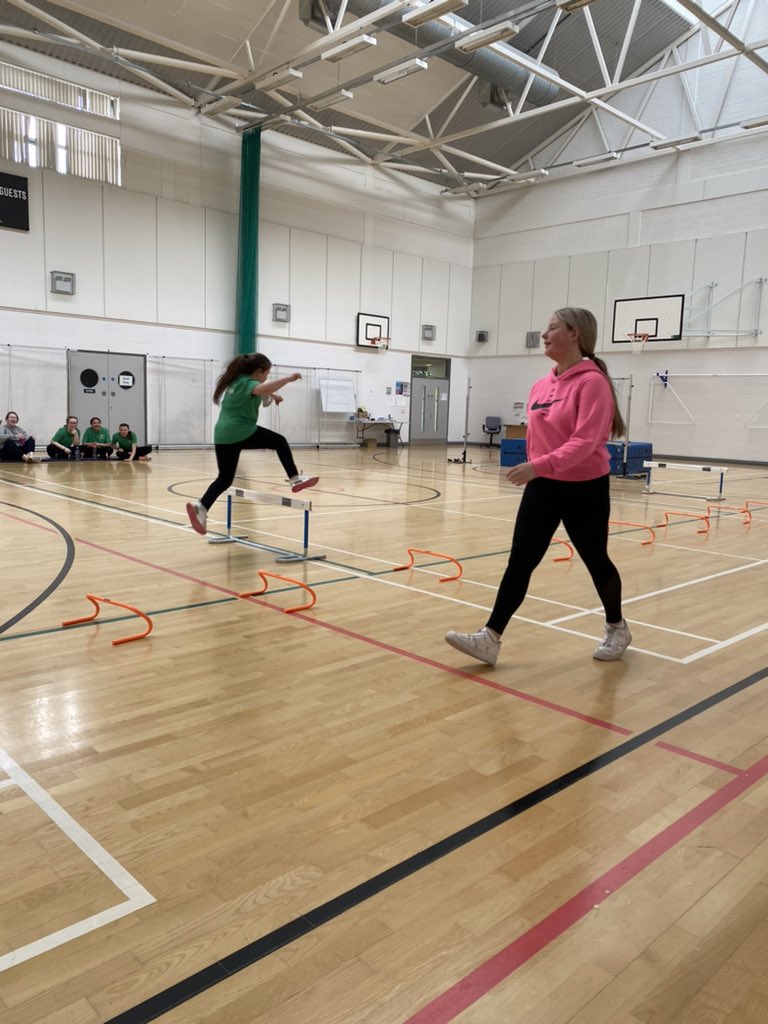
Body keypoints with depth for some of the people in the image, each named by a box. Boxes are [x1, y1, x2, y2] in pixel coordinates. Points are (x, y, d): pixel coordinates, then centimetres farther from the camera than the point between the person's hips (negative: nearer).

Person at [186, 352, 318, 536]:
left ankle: (201, 506, -5)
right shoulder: (247, 383, -7)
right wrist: (288, 378, -29)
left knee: (225, 479, 10)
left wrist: (272, 395, 31)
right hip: (241, 432, -8)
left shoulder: (237, 381, 22)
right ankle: (295, 479, 5)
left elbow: (258, 389, 44)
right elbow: (262, 388, -32)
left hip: (222, 435, 8)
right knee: (280, 442, 8)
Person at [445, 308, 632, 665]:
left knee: (595, 561, 11)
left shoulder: (592, 382, -16)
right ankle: (490, 638, -2)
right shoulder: (541, 386, 7)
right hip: (543, 486, 6)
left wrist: (540, 465, -35)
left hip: (585, 489, -6)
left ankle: (617, 628, 35)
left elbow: (585, 440, -26)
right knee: (519, 561, -2)